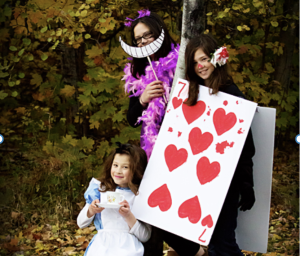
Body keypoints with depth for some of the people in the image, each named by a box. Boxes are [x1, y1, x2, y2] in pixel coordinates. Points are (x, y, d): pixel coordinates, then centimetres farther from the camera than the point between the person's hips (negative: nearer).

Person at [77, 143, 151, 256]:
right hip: (101, 244, 2)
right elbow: (81, 223, 16)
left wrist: (128, 216, -12)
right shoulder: (101, 189, 11)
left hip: (128, 246, -2)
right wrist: (91, 210, -4)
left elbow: (145, 237, 2)